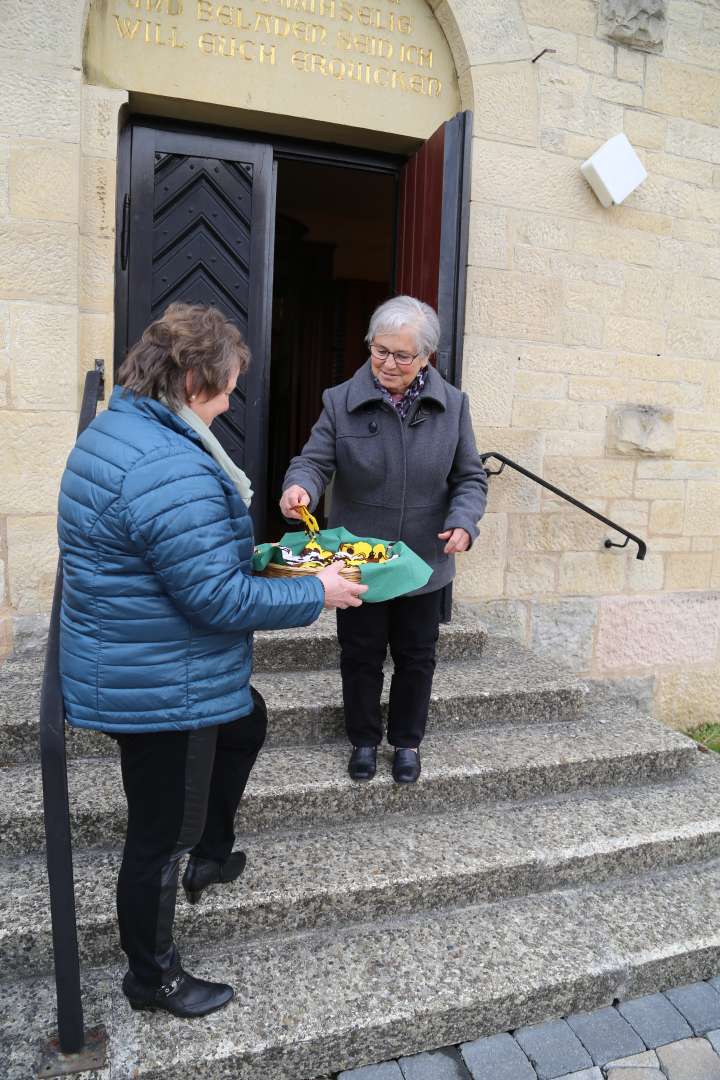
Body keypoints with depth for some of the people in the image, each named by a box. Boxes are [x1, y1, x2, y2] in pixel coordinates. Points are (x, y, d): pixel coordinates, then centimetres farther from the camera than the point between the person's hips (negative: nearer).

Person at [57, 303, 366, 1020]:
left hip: (128, 665, 11)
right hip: (163, 690, -11)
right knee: (162, 834, 10)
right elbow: (218, 599, -27)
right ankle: (152, 976, 35)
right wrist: (316, 594, -15)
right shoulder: (172, 469, -29)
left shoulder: (108, 433, 6)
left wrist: (241, 550, 12)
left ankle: (210, 856, 47)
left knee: (246, 724, 31)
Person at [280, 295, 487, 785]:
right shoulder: (342, 401, -6)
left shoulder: (452, 405, -2)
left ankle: (407, 741, 37)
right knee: (361, 656, 13)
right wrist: (300, 486, -33)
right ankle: (364, 740, 35)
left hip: (423, 561, 1)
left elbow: (470, 478, 2)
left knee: (416, 657, 15)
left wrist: (463, 522, -16)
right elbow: (315, 461, -9)